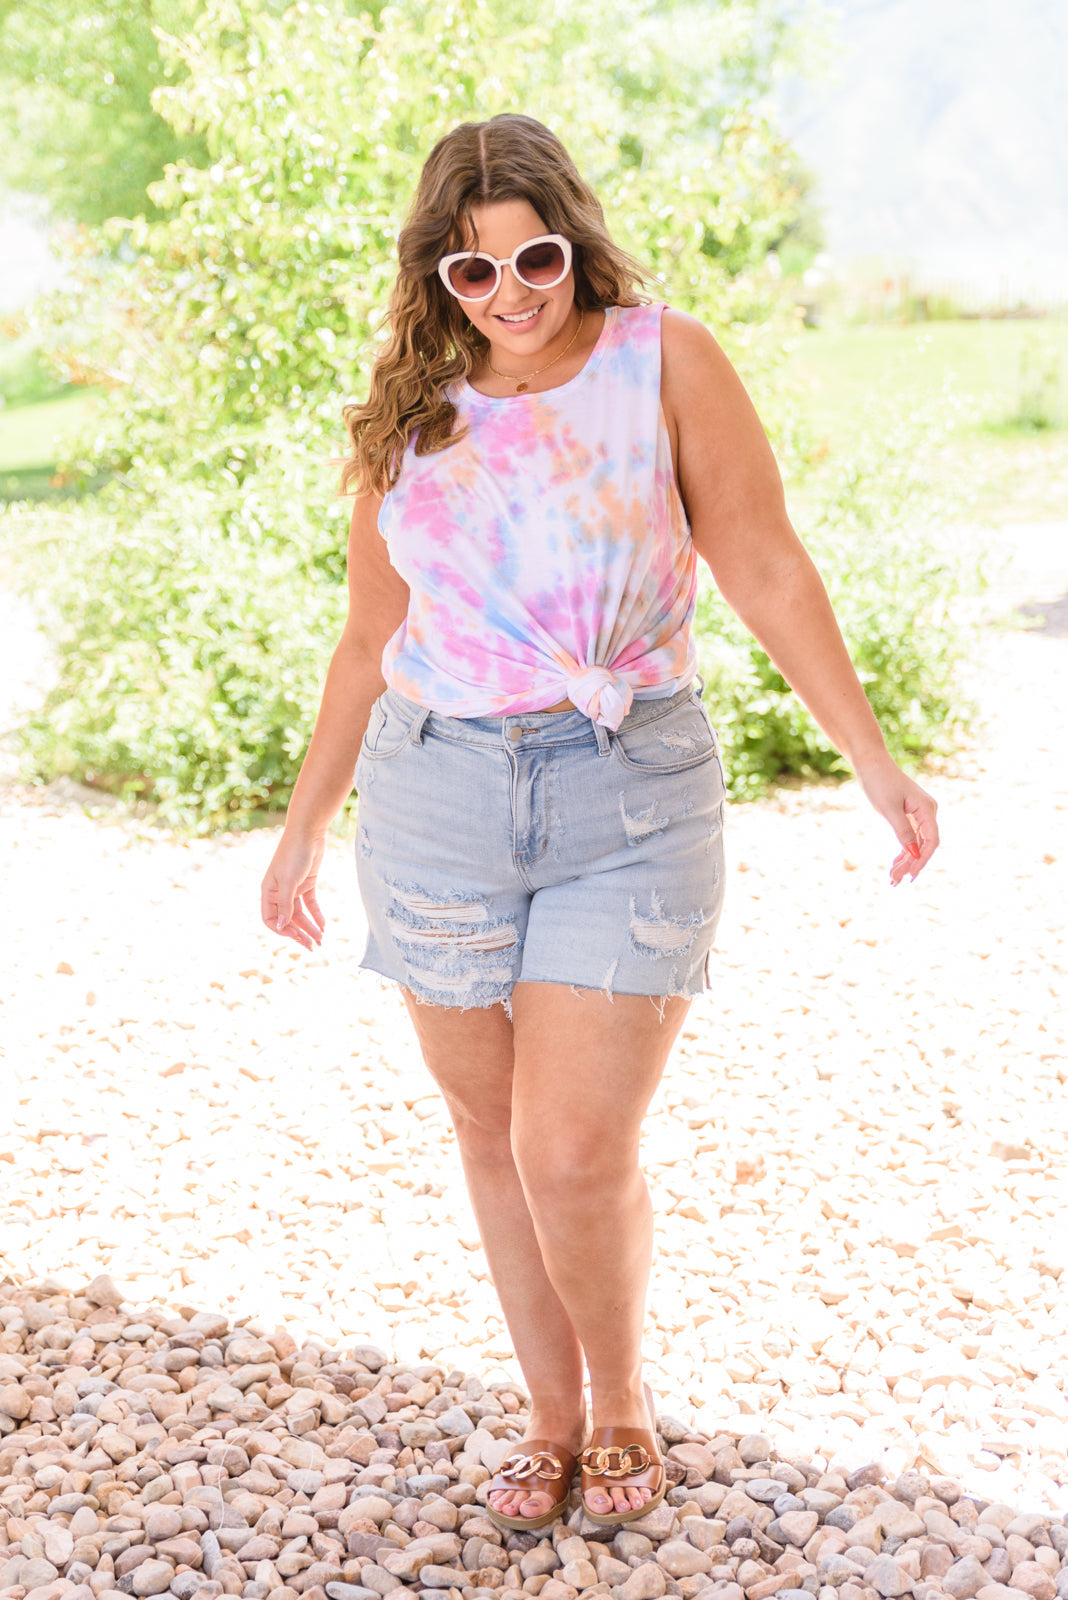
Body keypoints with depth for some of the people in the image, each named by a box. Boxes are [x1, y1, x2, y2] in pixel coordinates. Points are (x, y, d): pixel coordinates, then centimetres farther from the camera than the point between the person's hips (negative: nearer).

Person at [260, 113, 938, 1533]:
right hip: (441, 793, 4)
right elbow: (371, 640, 15)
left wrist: (874, 762, -3)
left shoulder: (663, 360, -2)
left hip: (630, 794, -3)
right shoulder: (410, 412, 7)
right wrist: (304, 826, 19)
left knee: (576, 1152, -6)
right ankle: (552, 1418, 31)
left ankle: (623, 1402, 23)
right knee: (494, 1136, 11)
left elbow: (768, 575, -1)